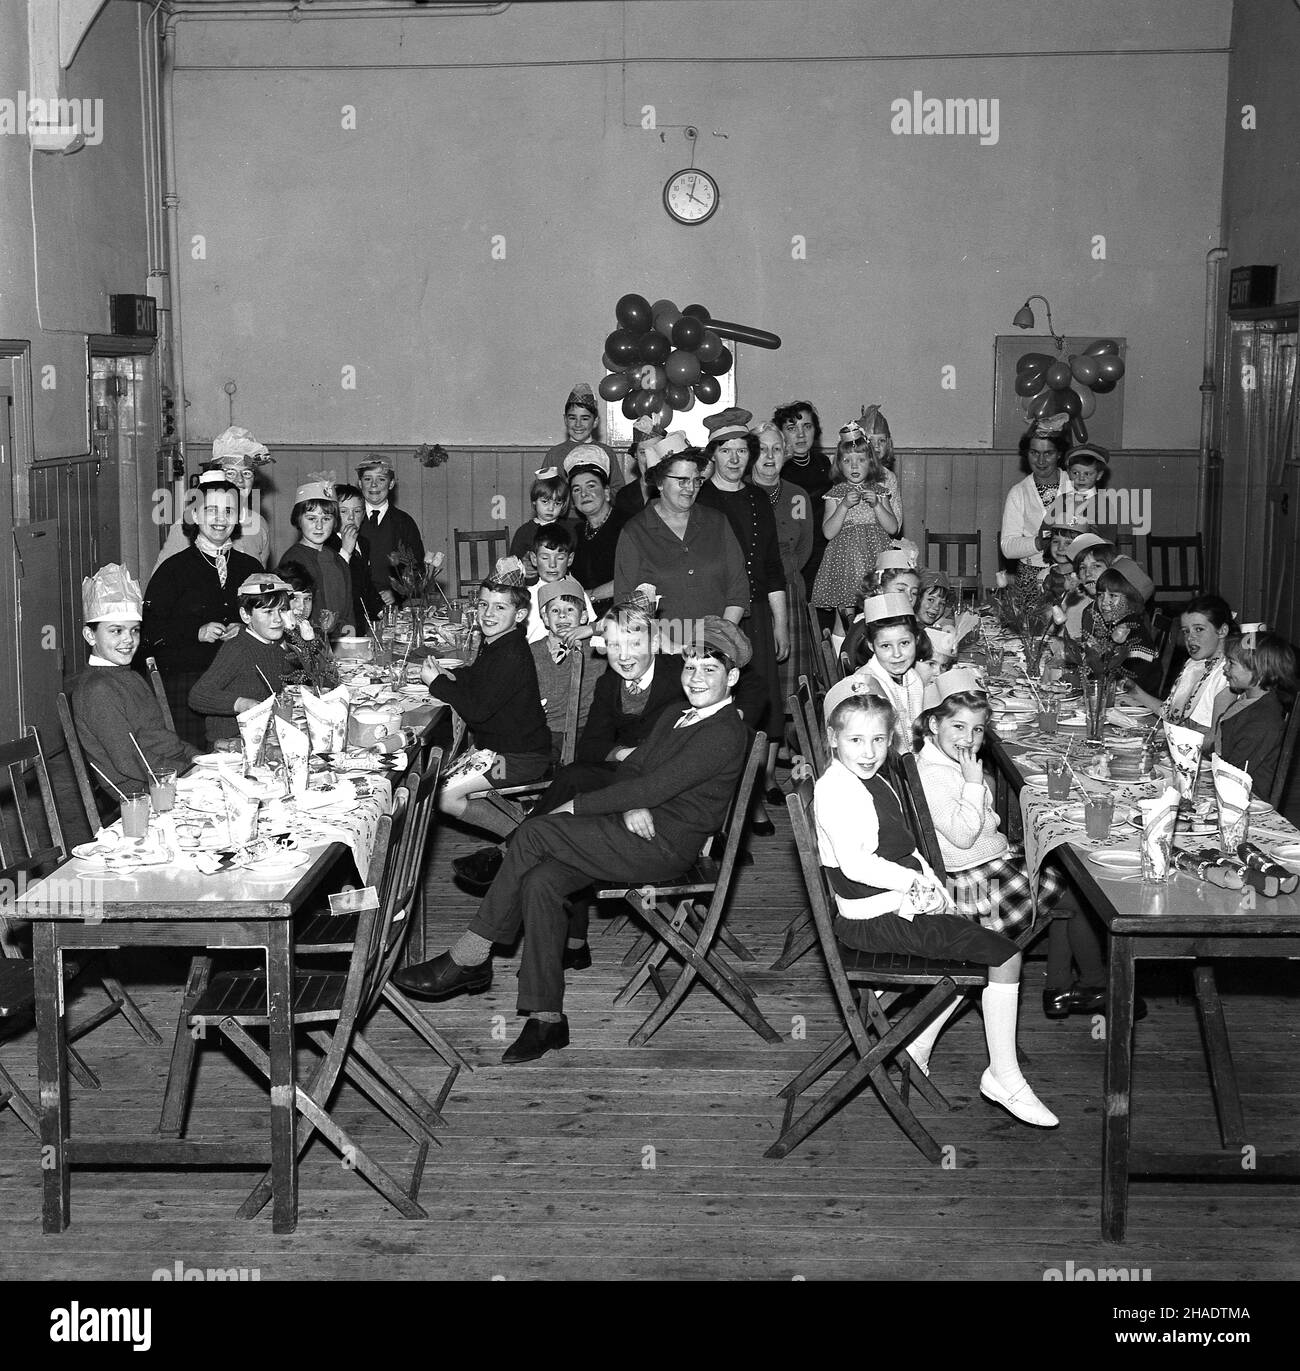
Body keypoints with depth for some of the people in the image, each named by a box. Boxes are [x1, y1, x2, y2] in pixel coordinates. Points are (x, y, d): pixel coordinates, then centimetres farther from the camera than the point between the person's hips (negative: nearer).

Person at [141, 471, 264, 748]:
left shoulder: (251, 568, 14)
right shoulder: (174, 569, 2)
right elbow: (149, 630, -3)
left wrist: (244, 630, -3)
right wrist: (197, 632, -14)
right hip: (185, 681, -3)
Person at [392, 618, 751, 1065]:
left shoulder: (725, 734, -12)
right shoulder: (674, 716, 19)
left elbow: (654, 787, -18)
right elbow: (630, 769, 15)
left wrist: (575, 806, -12)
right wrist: (630, 807, -9)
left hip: (665, 847, -8)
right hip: (640, 830, 8)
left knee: (534, 832, -20)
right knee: (540, 882, -16)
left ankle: (469, 959, -12)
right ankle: (547, 1019, -13)